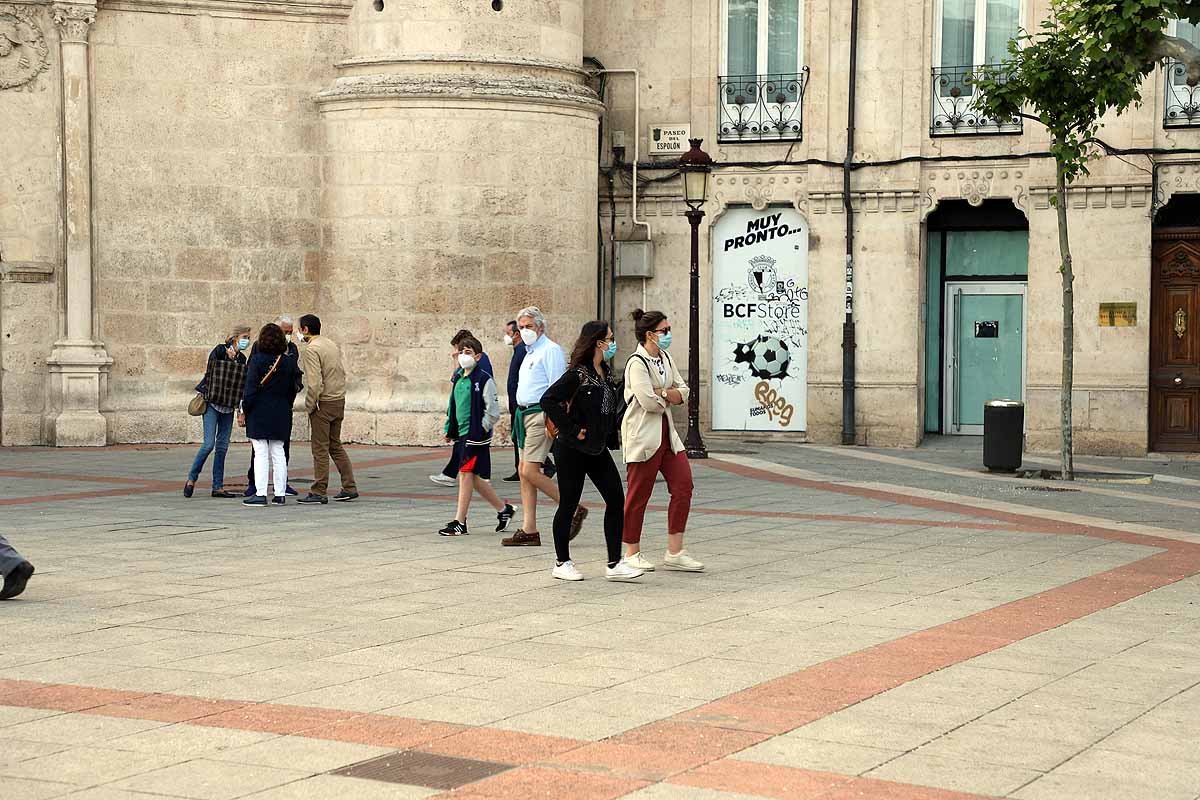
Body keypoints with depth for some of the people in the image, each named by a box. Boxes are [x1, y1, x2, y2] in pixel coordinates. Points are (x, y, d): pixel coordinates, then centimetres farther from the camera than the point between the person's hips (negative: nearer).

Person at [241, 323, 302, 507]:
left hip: (259, 413, -5)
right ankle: (280, 494, 10)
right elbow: (292, 389, 10)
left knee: (261, 454, -3)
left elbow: (251, 388, -13)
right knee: (278, 453, 9)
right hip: (281, 413, 5)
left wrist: (245, 408, -5)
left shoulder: (257, 360, -10)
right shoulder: (289, 362, 5)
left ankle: (261, 494, -6)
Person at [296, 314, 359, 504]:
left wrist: (309, 406, -11)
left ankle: (318, 493, 0)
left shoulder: (310, 349, -13)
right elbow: (342, 374, 15)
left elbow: (315, 383, -20)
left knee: (320, 449, -3)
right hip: (339, 401, 8)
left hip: (323, 403, -8)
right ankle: (349, 488, 14)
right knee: (335, 445, 15)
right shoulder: (332, 344, 13)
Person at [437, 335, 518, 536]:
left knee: (466, 474, -8)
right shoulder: (458, 378, 13)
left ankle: (459, 523, -4)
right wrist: (449, 429, 16)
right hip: (461, 434, 8)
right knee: (474, 479, 11)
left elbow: (493, 411, -11)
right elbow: (452, 406, 23)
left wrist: (481, 430, -14)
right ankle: (504, 510, 26)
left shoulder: (484, 379, -10)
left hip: (476, 435, -8)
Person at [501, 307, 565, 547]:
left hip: (540, 414, -10)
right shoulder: (530, 352, 21)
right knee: (524, 473, 7)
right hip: (524, 414, 10)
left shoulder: (550, 350, -9)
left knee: (530, 472, -15)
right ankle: (529, 531, 8)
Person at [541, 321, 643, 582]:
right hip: (574, 450, -8)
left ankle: (614, 564, 2)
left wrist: (610, 434, 12)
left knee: (616, 499, 0)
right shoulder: (577, 375, -15)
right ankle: (562, 562, 15)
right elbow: (548, 400, -23)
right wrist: (572, 430, -20)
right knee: (569, 504, 3)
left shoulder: (606, 372, 9)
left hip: (599, 448, 8)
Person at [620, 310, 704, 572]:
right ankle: (632, 553, 13)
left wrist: (661, 393, -11)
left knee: (683, 486, 1)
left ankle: (674, 553, 6)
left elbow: (683, 392, 7)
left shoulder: (665, 359, 13)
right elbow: (648, 401, -23)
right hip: (643, 435, -9)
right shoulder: (637, 363, -14)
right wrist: (669, 398, -3)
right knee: (639, 494, 0)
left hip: (667, 433, 9)